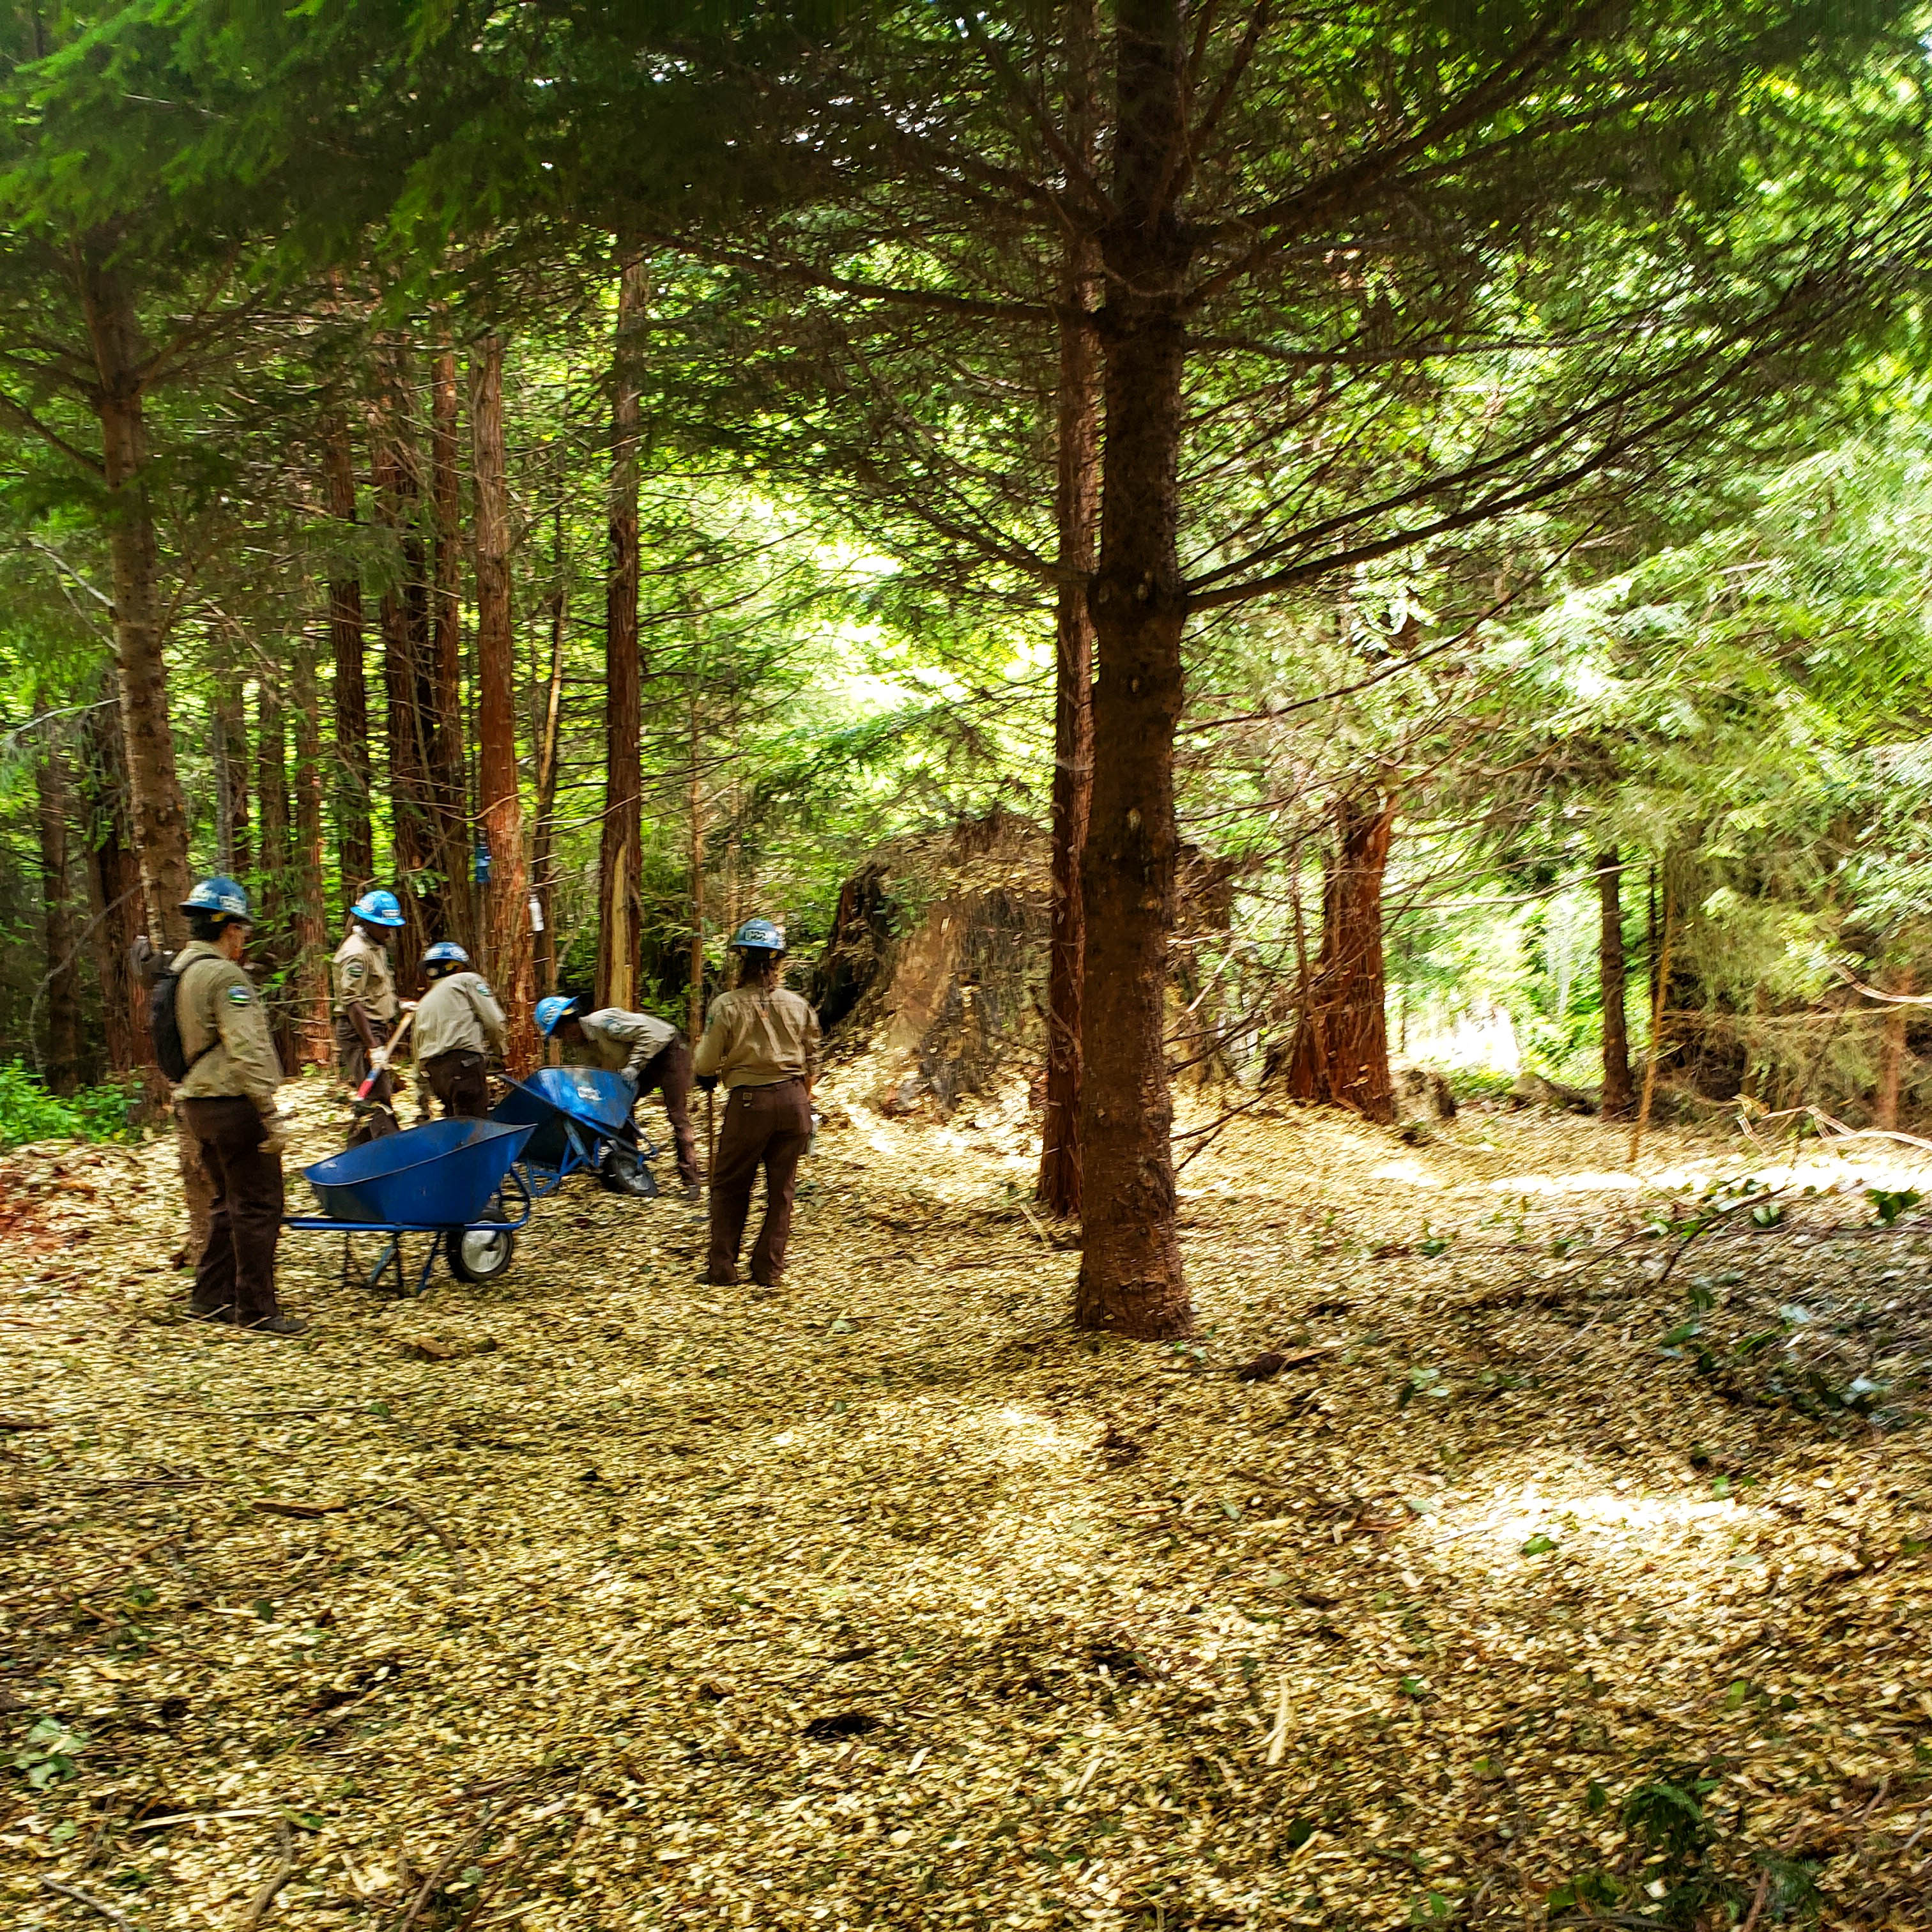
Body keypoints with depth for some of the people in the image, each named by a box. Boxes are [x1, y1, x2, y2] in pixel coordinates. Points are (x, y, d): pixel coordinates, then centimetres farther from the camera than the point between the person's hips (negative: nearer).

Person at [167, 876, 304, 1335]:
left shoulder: (180, 971, 14)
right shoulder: (225, 976, -17)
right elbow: (246, 1052, -22)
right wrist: (270, 1114, -21)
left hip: (197, 1103, 10)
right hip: (233, 1105, -10)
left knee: (229, 1202, 19)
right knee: (257, 1206, -3)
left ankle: (211, 1297, 23)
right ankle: (256, 1309, 1)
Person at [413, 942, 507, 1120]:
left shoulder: (423, 1004, 30)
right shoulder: (468, 980, 11)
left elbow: (419, 1056, 28)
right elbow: (494, 1022, 1)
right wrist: (500, 1051, 20)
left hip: (432, 1070, 7)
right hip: (465, 1062, -7)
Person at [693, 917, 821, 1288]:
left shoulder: (727, 1006, -10)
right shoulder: (797, 1006, 1)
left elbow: (706, 1068, -8)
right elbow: (812, 1065, 9)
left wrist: (707, 1076, 15)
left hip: (748, 1102, -3)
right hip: (793, 1101, 3)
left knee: (730, 1187, 12)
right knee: (782, 1189, 12)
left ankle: (723, 1268, 15)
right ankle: (768, 1269, 16)